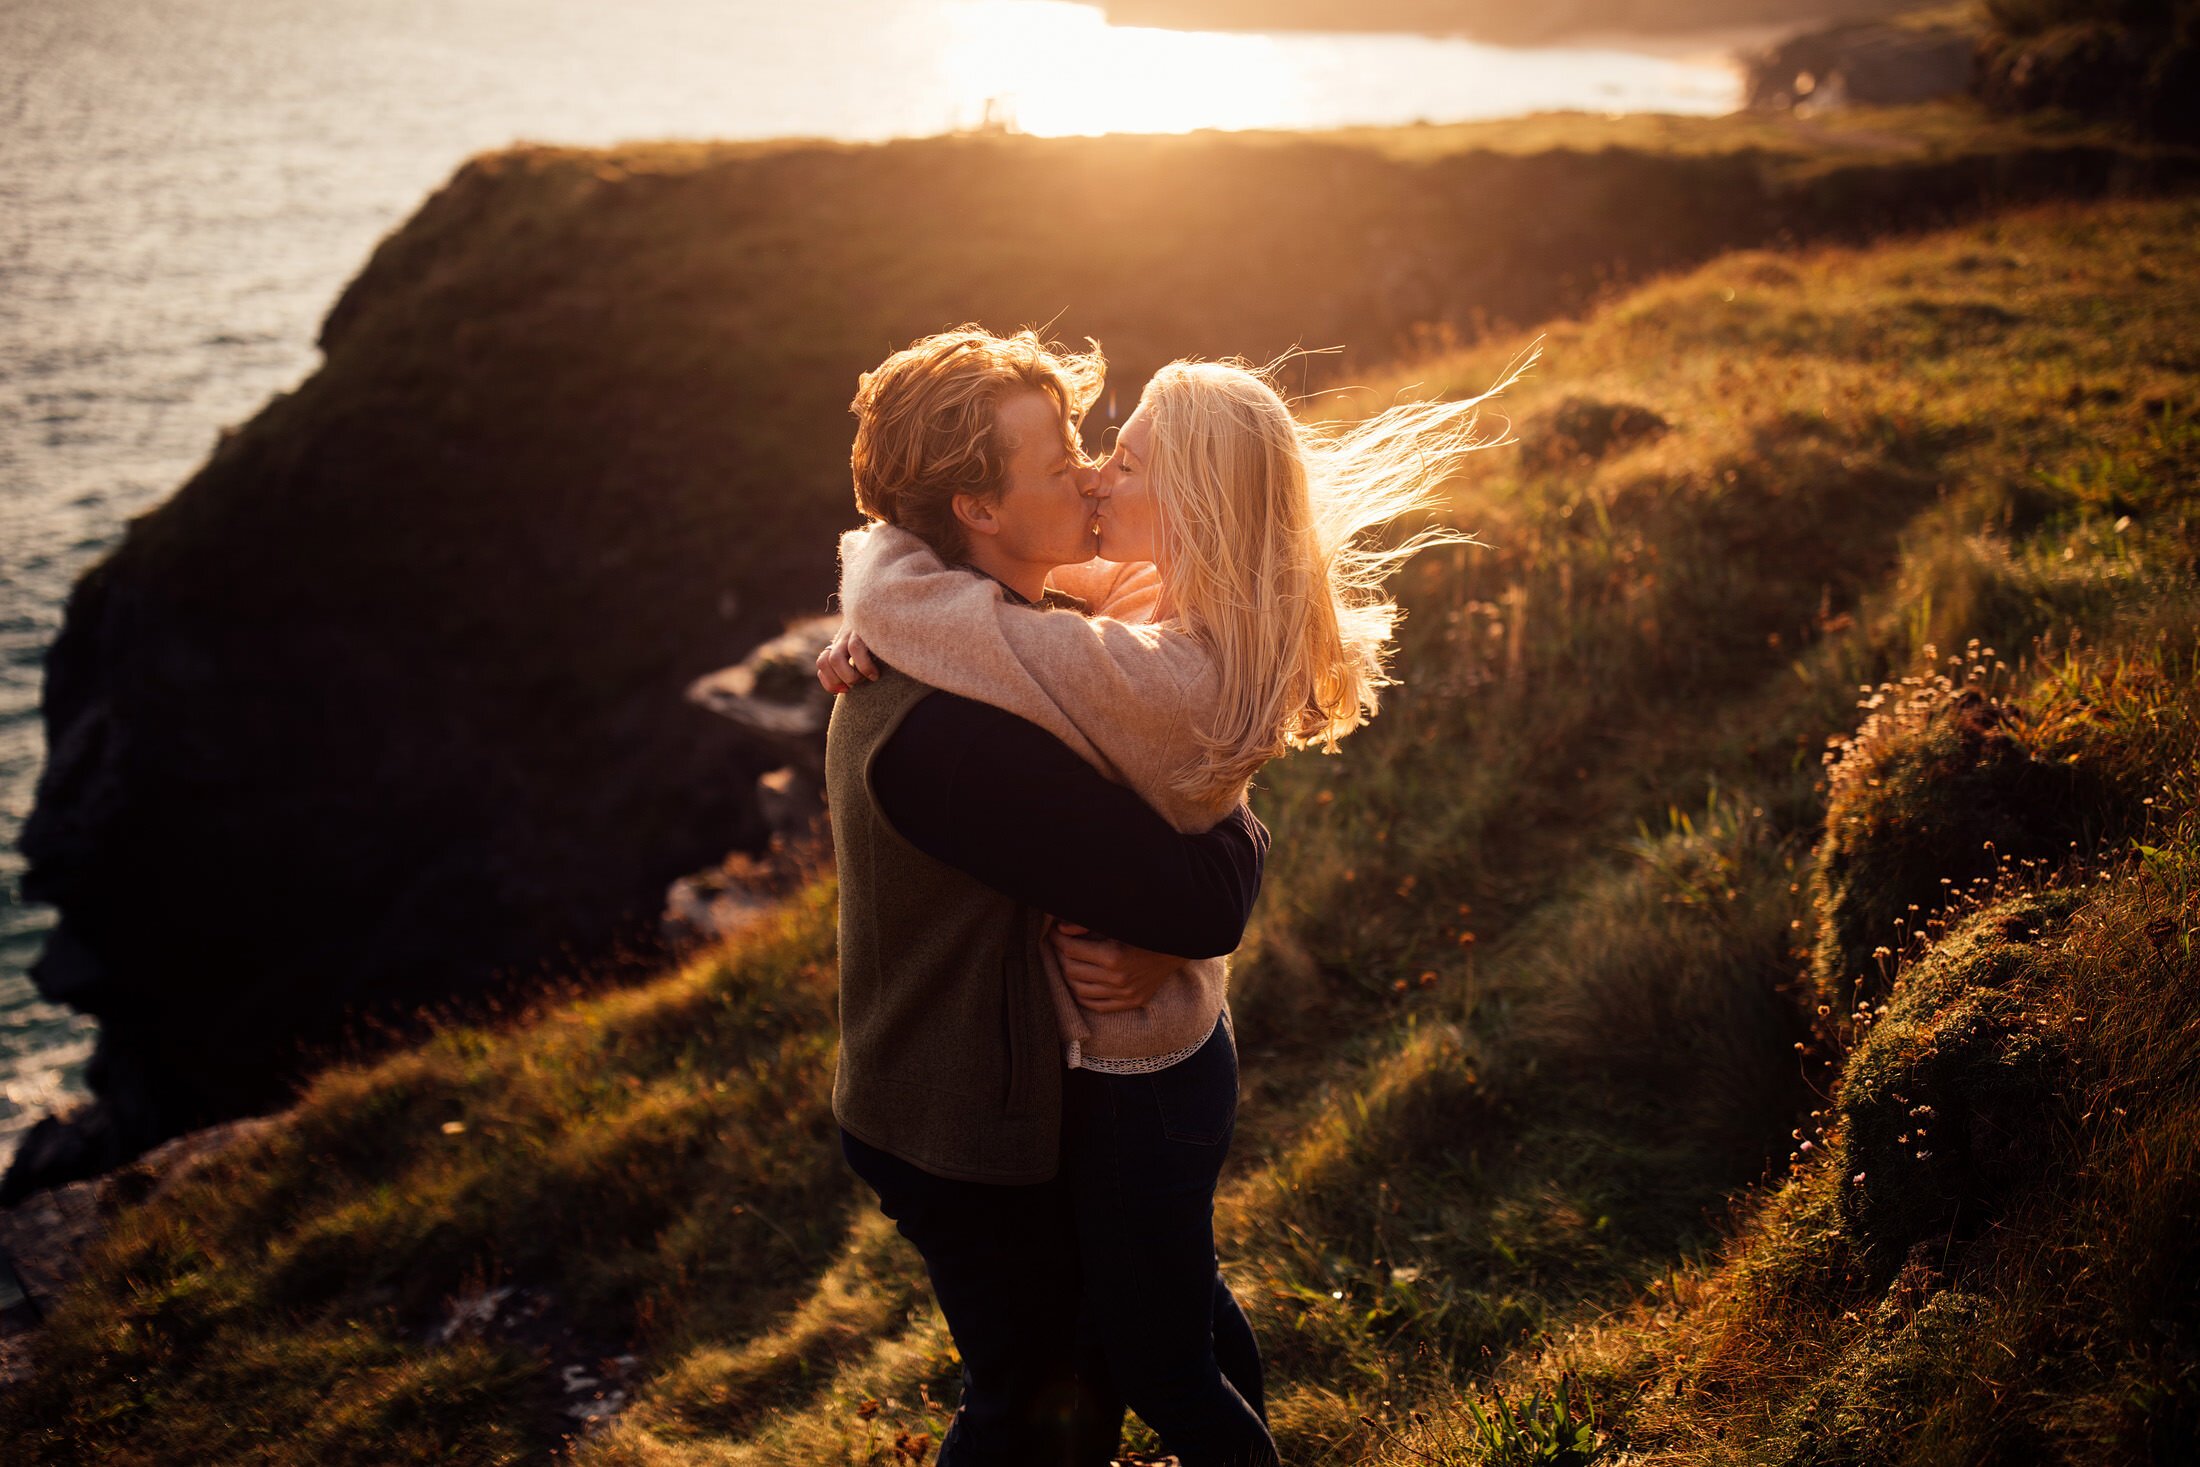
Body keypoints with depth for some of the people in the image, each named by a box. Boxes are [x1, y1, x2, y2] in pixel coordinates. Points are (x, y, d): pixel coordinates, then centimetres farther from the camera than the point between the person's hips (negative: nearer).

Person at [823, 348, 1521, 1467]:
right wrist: (874, 633, -12)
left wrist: (877, 551, -12)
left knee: (1155, 1358, 14)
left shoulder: (1151, 679, -36)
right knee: (1186, 1301, 33)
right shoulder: (1211, 644, -6)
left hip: (1128, 1075, -9)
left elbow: (903, 595, -35)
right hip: (1181, 1037, 9)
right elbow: (1012, 590, 7)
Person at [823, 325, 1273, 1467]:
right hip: (976, 1147, -9)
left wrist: (1154, 944, -23)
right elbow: (1208, 897, -35)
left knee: (1092, 1339, 28)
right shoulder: (946, 729, -36)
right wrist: (1239, 827, -12)